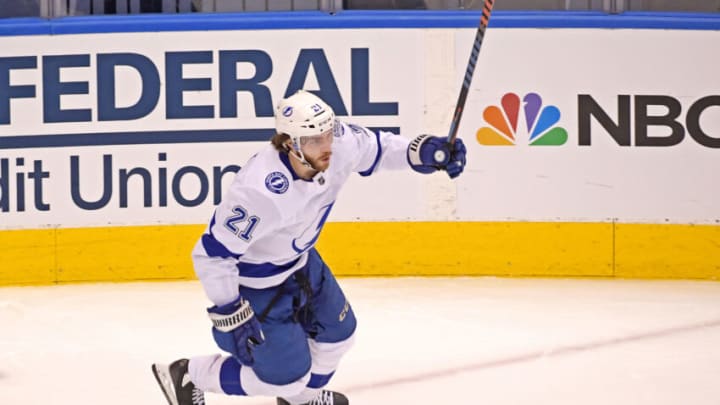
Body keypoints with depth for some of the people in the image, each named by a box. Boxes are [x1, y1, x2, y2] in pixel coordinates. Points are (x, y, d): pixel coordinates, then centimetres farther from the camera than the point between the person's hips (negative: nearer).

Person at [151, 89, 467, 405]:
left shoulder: (338, 143, -22)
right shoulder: (261, 191, -41)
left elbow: (375, 148, 2)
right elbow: (212, 253, -33)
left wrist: (420, 150, -16)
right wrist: (231, 315, -28)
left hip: (299, 259, 8)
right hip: (254, 281, -8)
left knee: (338, 331, 21)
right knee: (286, 374, 1)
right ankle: (188, 377, 20)